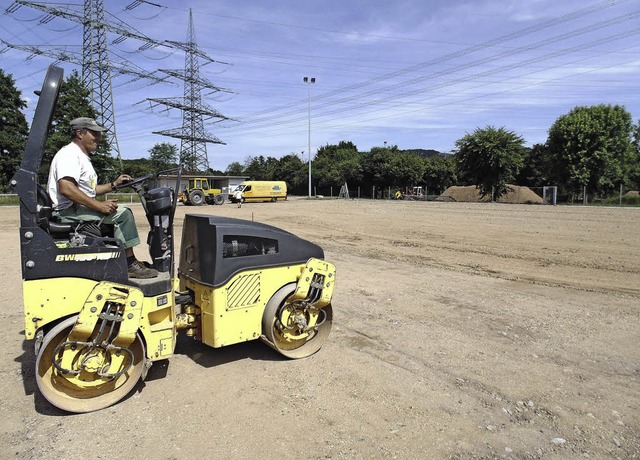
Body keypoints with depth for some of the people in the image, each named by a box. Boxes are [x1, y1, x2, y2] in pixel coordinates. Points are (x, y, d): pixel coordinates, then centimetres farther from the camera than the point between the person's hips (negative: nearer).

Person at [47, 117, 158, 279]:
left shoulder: (82, 156, 22)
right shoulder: (69, 154, -12)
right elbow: (66, 189, -27)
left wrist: (114, 184, 13)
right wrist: (99, 205, -26)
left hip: (79, 209, 11)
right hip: (69, 211, -11)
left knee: (123, 213, 14)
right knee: (123, 214, -20)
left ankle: (129, 262, 8)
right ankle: (129, 264, -14)